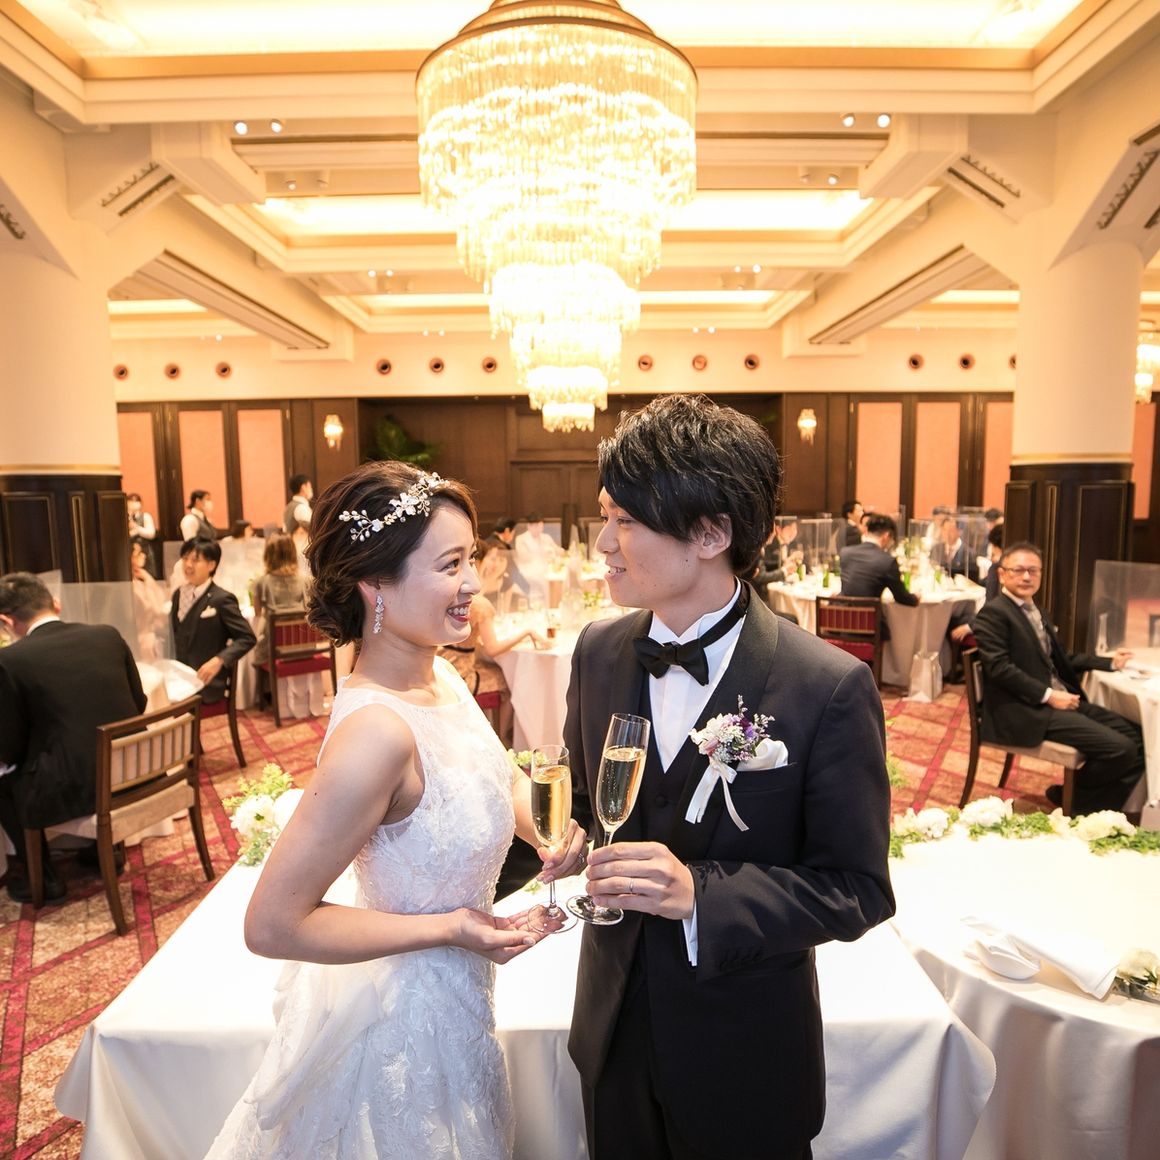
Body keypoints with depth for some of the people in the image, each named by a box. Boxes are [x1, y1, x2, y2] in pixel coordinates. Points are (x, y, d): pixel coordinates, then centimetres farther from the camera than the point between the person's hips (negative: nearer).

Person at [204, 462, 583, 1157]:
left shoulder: (439, 677, -10)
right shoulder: (377, 729, -35)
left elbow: (500, 774, 8)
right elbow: (274, 924, -29)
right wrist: (450, 929, -24)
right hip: (406, 1019, -7)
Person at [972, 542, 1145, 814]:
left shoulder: (1034, 610, 20)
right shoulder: (994, 613, -10)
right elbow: (999, 668, -19)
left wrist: (1109, 662, 20)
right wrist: (1048, 695, -19)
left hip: (1060, 699, 10)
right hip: (1026, 712, -10)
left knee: (1137, 738, 1)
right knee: (1119, 748, -18)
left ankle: (1097, 808, 12)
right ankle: (1069, 798, 7)